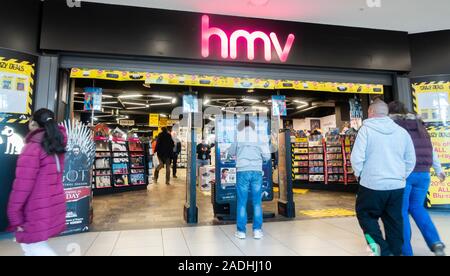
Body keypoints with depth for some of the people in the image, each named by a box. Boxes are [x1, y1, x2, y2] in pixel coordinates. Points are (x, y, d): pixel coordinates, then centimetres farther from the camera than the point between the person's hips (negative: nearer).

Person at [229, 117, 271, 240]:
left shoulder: (238, 136, 4)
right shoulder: (260, 137, 6)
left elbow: (232, 152, 15)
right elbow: (267, 157, 6)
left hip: (242, 171, -1)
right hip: (257, 171, 1)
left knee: (242, 202, 5)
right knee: (257, 201, 8)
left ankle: (241, 231, 9)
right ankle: (257, 230, 10)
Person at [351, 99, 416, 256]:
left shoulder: (366, 129, -8)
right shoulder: (402, 131, 6)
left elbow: (357, 157, -14)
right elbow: (411, 160, 11)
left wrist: (359, 173, 3)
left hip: (372, 184, -5)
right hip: (397, 186, 5)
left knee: (365, 215, 12)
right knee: (394, 221, 16)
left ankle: (383, 249, -2)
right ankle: (396, 251, 24)